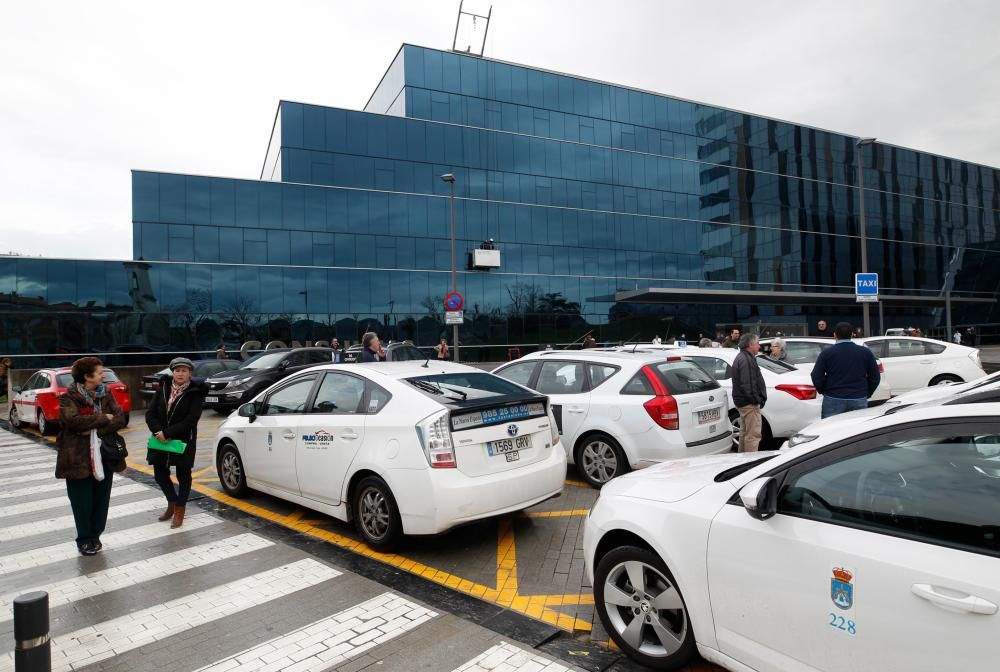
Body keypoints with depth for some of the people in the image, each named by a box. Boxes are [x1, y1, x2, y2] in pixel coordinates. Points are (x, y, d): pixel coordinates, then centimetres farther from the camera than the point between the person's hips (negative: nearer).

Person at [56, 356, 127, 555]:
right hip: (78, 457, -4)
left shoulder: (106, 393, 5)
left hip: (104, 455, 4)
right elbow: (73, 420, -24)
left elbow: (120, 418, -5)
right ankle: (84, 540, 19)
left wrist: (95, 429, -17)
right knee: (82, 500, 4)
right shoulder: (69, 396, -8)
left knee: (101, 499, 9)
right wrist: (103, 418, -17)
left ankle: (95, 536, 25)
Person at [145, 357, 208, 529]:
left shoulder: (195, 393, -10)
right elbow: (150, 413, 0)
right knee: (160, 473, 11)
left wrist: (167, 433, -21)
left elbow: (190, 420, -17)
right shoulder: (163, 388, 2)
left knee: (183, 475, 8)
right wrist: (159, 432, -15)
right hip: (161, 439, 4)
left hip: (184, 441, -4)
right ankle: (172, 502, 35)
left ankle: (179, 511, 23)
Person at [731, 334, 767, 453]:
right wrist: (757, 400, -19)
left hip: (742, 401, 11)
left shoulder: (743, 357, 17)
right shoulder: (746, 360, -18)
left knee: (744, 433, 20)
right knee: (753, 434, -9)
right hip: (749, 403, -11)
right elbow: (747, 384, -25)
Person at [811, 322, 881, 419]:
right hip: (859, 401, 2)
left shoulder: (827, 353, -3)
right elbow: (875, 377, 6)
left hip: (833, 400, -2)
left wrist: (824, 391, 9)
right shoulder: (865, 352, 5)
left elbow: (817, 377, -7)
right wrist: (866, 394, 17)